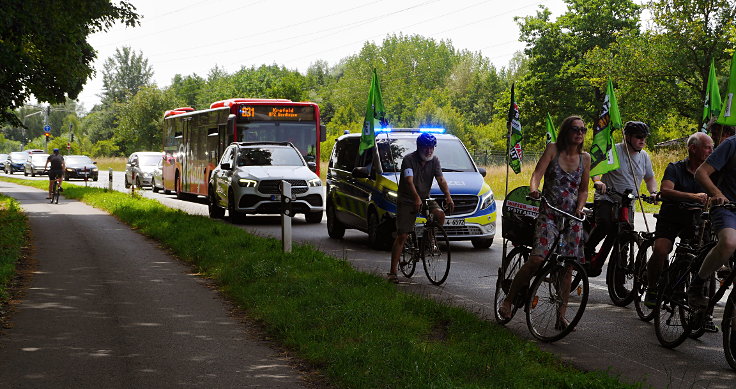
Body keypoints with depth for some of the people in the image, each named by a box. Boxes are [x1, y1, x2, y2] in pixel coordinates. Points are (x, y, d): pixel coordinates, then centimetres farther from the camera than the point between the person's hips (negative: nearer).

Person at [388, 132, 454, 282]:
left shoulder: (434, 160, 0)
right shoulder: (409, 159, -14)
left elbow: (441, 180, -9)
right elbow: (409, 181, -28)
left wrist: (448, 197, -27)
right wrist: (416, 199, -45)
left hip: (425, 198, 4)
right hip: (407, 200, -4)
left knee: (440, 215, -26)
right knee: (402, 236, -11)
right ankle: (393, 272, -8)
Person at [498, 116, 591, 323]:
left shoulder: (585, 158, 8)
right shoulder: (553, 150, -1)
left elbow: (583, 189, 14)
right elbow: (537, 173, -12)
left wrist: (580, 208, -5)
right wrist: (533, 189, -33)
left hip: (572, 217, 4)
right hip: (548, 214, -4)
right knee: (538, 258, -21)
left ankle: (561, 315, 11)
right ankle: (509, 299, -5)